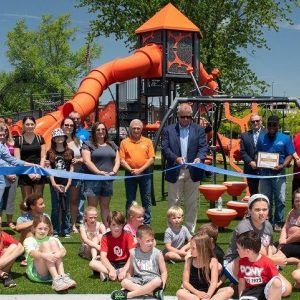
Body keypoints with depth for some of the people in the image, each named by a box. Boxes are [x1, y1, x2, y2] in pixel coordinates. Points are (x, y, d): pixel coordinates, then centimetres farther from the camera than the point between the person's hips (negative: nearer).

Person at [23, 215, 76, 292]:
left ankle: (62, 276, -30)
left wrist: (59, 253, -31)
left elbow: (63, 251, -5)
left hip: (53, 271, 3)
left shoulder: (53, 239, 15)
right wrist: (44, 255, -38)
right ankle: (56, 279, -37)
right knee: (45, 244, -21)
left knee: (53, 242, -15)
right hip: (36, 273, -2)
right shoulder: (29, 240, 7)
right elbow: (32, 253, -17)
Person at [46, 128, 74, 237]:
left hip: (66, 183, 1)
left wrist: (68, 183, -5)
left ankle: (66, 230, 12)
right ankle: (55, 231, 9)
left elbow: (71, 168, 4)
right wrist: (54, 184, -9)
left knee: (66, 208, 5)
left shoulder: (69, 152, 6)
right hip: (55, 183, 0)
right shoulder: (50, 153, 5)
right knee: (55, 208, 3)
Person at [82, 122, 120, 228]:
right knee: (92, 207, -5)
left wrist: (114, 171, -6)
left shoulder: (112, 145, 18)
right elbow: (87, 161, -9)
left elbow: (117, 160, 13)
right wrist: (99, 172, -18)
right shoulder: (88, 145, 2)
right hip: (93, 179, -5)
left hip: (108, 180, 5)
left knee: (105, 206, 10)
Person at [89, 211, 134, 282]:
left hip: (125, 264, -1)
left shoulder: (127, 235, -10)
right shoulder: (105, 237, -8)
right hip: (110, 264, 1)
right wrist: (112, 270, -36)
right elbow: (103, 257, -18)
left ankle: (107, 274, -32)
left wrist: (124, 270, -34)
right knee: (92, 263, -24)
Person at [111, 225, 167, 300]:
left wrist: (161, 286, -15)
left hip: (152, 280, -2)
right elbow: (131, 270, 13)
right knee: (124, 282, -26)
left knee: (158, 281, -37)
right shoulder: (133, 253, 1)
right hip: (138, 279, 2)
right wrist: (129, 282, -2)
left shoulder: (157, 253, -4)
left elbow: (164, 272, 0)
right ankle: (153, 292, -31)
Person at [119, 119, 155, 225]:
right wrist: (130, 170, -15)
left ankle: (147, 223, 13)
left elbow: (151, 159, -2)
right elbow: (122, 159, -1)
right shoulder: (124, 142, 4)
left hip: (145, 173, 0)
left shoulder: (148, 141, 5)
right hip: (130, 174, 0)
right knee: (130, 200, 6)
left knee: (146, 199, 5)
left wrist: (140, 170, -12)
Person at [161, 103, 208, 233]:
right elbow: (164, 148, -3)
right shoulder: (169, 130, 5)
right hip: (175, 172, -1)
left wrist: (199, 158, -21)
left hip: (193, 172, 1)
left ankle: (190, 231, 16)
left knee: (192, 203, 7)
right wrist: (176, 158, -19)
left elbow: (203, 147, 0)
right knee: (173, 203, 5)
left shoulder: (199, 130, 8)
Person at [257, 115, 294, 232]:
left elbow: (289, 155, 1)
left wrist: (283, 166, -15)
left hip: (279, 173, -2)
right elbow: (258, 154, 14)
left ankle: (278, 223, 9)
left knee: (280, 199, -2)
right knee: (266, 199, 9)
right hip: (264, 173, 2)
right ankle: (267, 221, 21)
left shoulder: (285, 139, 1)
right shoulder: (261, 139, 8)